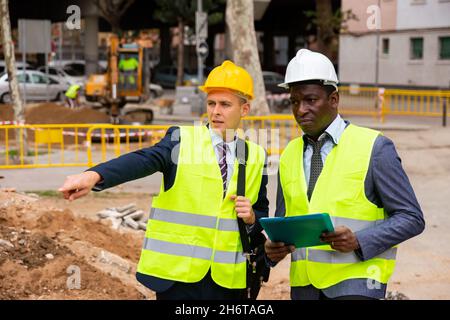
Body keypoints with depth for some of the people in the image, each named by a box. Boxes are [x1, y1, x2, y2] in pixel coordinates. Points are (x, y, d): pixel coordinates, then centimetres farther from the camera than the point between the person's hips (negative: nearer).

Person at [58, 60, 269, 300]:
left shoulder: (256, 156, 9)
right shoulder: (181, 140, -1)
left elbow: (262, 215, 16)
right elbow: (143, 160, -19)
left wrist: (251, 217, -8)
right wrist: (94, 175, -37)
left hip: (228, 279, 3)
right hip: (177, 274, -3)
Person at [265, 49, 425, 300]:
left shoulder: (374, 147, -4)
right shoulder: (289, 155, 11)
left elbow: (411, 218, -5)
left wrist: (358, 241, -19)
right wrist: (274, 247, -3)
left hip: (356, 281, -5)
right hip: (304, 285, 5)